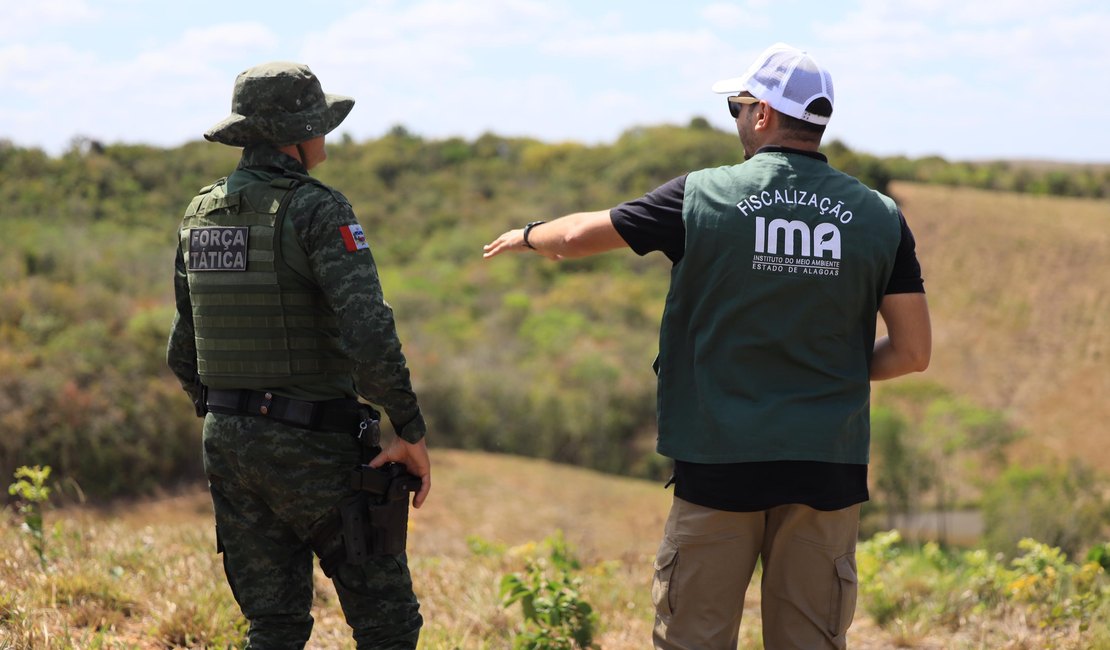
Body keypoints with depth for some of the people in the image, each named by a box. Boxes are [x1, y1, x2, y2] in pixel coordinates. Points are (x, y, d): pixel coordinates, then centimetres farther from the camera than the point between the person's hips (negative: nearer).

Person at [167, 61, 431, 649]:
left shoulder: (200, 215, 8)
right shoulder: (316, 210, -14)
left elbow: (184, 353, 14)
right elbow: (368, 332, -25)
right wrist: (412, 432, -15)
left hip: (227, 445, 7)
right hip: (313, 448, -7)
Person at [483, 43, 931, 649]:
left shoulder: (704, 197, -4)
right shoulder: (879, 217, 0)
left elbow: (582, 235, 7)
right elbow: (911, 352, 1)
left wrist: (527, 235, 28)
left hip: (720, 463, -2)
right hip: (828, 465, 2)